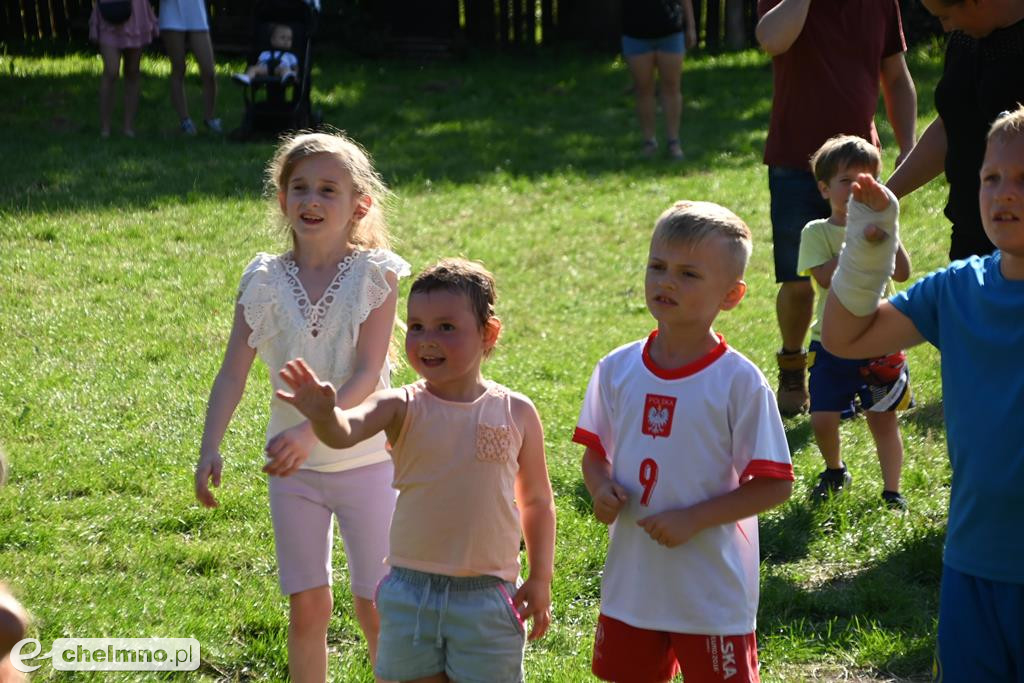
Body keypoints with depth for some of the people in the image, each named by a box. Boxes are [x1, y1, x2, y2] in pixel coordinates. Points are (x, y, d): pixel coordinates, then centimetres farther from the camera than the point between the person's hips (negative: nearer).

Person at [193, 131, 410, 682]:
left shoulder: (375, 275, -11)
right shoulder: (264, 282, -4)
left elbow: (368, 373, -19)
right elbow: (233, 373, -7)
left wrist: (310, 432, -33)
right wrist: (210, 449, -21)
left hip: (365, 462, -2)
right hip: (293, 468, 2)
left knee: (375, 607, 4)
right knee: (306, 607, 8)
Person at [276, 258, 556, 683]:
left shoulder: (515, 413, -3)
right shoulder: (403, 408, -6)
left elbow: (537, 501, 8)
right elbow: (344, 432, -27)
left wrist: (540, 579, 4)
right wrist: (323, 416, -49)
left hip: (487, 598, 0)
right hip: (410, 591, 1)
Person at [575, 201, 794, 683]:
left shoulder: (739, 382, -12)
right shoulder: (617, 370, 1)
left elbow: (775, 484, -12)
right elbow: (595, 451, 13)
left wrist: (694, 518, -20)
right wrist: (601, 488, -9)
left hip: (713, 593, -4)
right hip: (631, 584, 4)